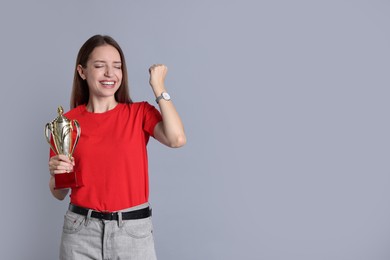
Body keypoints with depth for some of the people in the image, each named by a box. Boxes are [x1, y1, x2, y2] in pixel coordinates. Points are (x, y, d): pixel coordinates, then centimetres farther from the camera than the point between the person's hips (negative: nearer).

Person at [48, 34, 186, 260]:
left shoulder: (140, 112, -1)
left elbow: (177, 139, -22)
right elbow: (59, 194, 8)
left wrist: (158, 87, -12)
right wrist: (57, 174, -15)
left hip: (134, 230, 0)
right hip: (81, 231, 1)